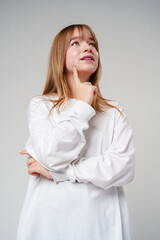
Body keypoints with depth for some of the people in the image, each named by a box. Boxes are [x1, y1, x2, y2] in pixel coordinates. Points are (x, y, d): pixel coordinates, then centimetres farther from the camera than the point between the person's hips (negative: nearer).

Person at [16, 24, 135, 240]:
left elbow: (125, 167, -11)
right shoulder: (40, 105, 0)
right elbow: (50, 156, -15)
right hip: (50, 216, -1)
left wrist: (59, 172, -14)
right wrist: (81, 106, -10)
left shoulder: (114, 111, 2)